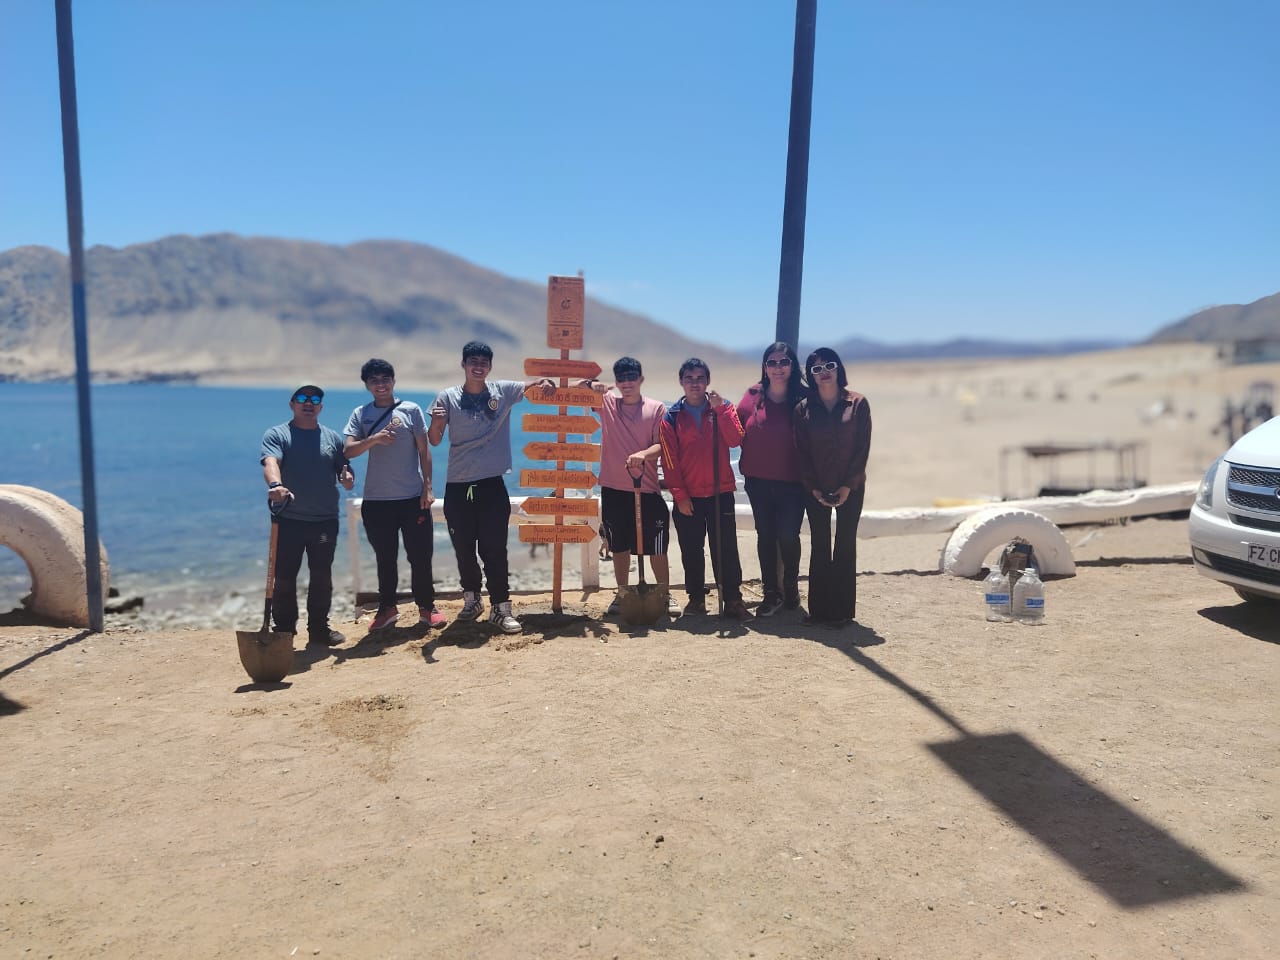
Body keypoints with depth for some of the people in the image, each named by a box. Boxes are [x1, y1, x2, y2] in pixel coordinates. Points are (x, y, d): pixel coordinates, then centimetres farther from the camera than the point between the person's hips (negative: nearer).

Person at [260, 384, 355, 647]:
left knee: (322, 576, 8)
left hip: (325, 520, 3)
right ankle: (283, 631, 11)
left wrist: (348, 477, -8)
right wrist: (275, 485, -38)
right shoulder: (276, 435, 2)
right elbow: (270, 462, -17)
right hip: (288, 520, -3)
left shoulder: (332, 437, 14)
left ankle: (319, 630, 19)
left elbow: (344, 468, 18)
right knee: (284, 578, 0)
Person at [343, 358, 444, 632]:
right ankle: (387, 608, 22)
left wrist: (427, 487, -3)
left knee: (420, 555, 2)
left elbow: (424, 450, 3)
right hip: (375, 500, 1)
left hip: (412, 497, -1)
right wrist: (374, 439, -23)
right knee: (385, 558, 10)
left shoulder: (411, 410, 2)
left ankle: (426, 607, 14)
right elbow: (349, 450, -6)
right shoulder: (360, 414, 5)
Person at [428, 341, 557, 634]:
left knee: (495, 549, -2)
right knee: (464, 548, 10)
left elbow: (534, 385, 8)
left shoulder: (502, 391, 3)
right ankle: (472, 599, 29)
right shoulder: (447, 397, 0)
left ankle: (501, 608, 3)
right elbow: (434, 441, -3)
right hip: (458, 486, 1)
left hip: (492, 483, -1)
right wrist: (436, 422, -25)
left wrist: (546, 381, -16)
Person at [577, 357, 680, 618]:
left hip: (647, 488, -2)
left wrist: (643, 454, -25)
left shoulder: (657, 408, 0)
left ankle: (666, 594, 15)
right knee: (619, 545, 13)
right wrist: (591, 384, -12)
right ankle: (622, 594, 26)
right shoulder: (606, 402, 6)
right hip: (613, 488, 2)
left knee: (656, 546, 2)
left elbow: (662, 445, -4)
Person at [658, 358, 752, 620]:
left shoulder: (723, 407, 5)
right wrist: (679, 495, -7)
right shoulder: (672, 417, 2)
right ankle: (696, 598, 19)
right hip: (687, 497, 0)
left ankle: (733, 600, 8)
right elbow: (669, 459, -1)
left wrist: (720, 409, -18)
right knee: (691, 551, 8)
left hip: (721, 492, 0)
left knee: (726, 549, 1)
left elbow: (735, 440, -11)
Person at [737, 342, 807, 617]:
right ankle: (771, 593, 21)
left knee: (788, 535, -2)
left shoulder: (803, 398, -4)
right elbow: (738, 432, 7)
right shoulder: (753, 395, 3)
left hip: (792, 482, -2)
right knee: (765, 535, 9)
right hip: (758, 480, 3)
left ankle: (791, 586, 24)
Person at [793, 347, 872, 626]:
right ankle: (819, 608, 11)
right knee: (819, 547, 5)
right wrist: (813, 487, -7)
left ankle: (842, 609, 9)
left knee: (845, 545, 3)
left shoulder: (857, 403, -2)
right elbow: (802, 451, 1)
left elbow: (863, 448, -5)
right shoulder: (804, 408, 3)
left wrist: (848, 485, -11)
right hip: (816, 489, 2)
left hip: (849, 488, -2)